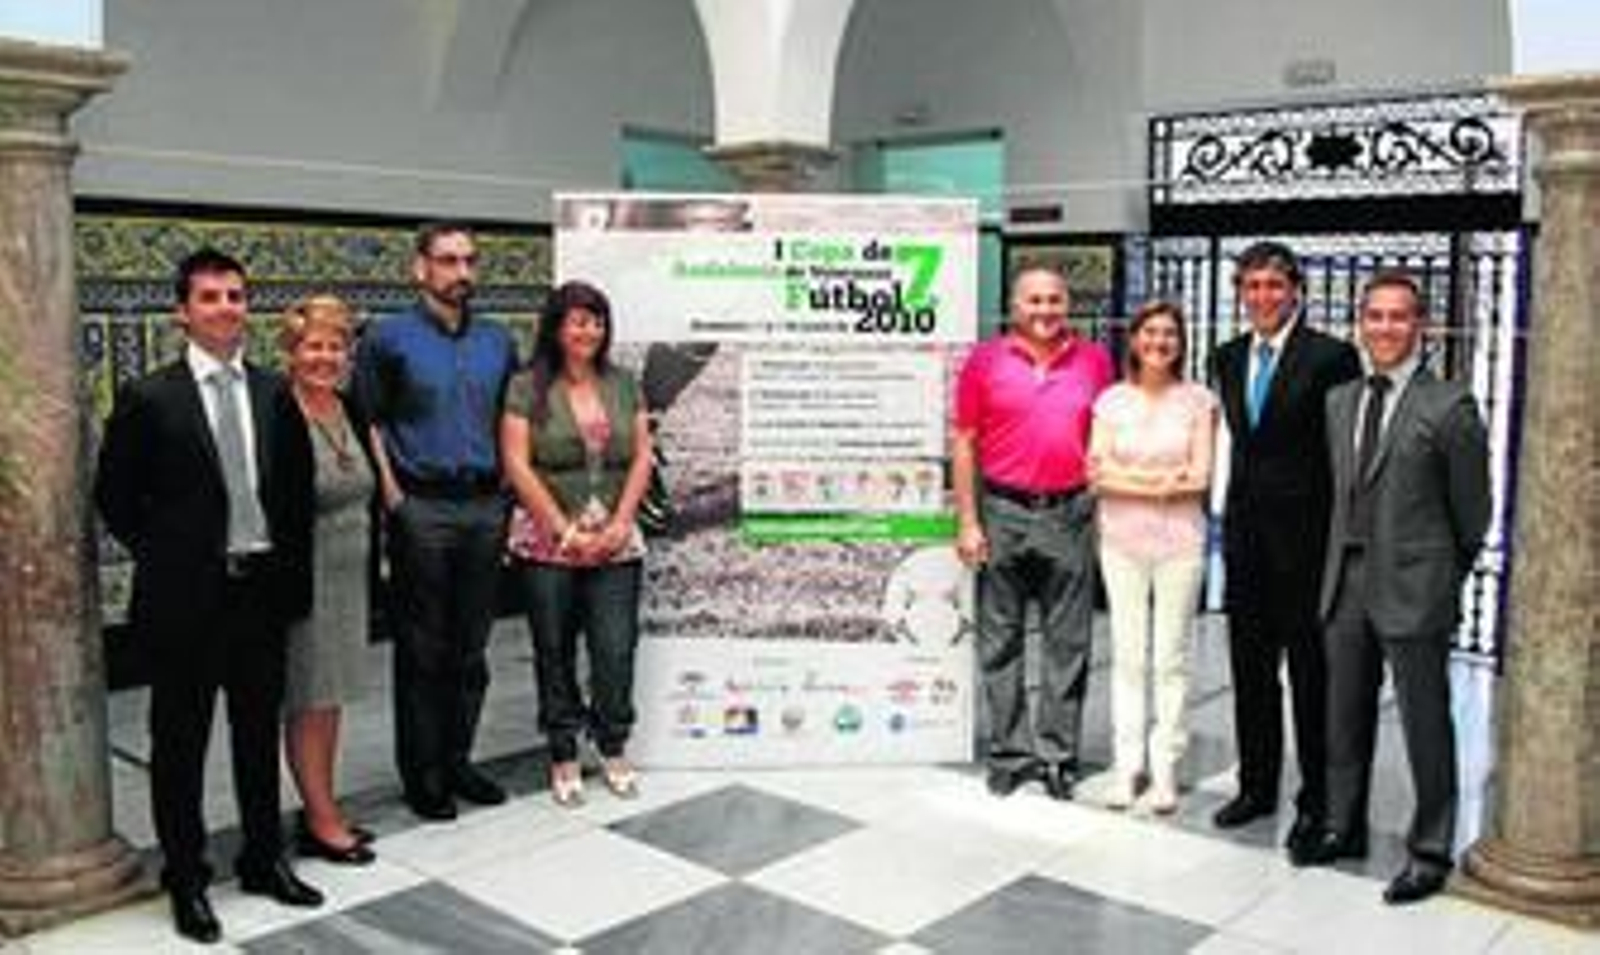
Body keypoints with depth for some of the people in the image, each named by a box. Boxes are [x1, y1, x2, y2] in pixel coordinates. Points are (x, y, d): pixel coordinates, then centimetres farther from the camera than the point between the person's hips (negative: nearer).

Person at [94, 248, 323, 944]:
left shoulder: (275, 394, 4)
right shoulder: (149, 399, -7)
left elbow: (298, 489, 12)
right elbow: (114, 496, 0)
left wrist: (290, 563, 6)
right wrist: (161, 559, -1)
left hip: (263, 588, 4)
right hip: (186, 598, -4)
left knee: (260, 733, 15)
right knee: (180, 742, 8)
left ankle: (264, 860, 31)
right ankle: (185, 878, 22)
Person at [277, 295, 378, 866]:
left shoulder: (350, 411, 9)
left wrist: (368, 557, 14)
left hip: (350, 573, 7)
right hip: (305, 576, -7)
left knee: (332, 696, 13)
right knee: (308, 701, 2)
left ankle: (323, 810, 23)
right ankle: (320, 823, 11)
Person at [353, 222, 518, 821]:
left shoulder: (498, 341, 12)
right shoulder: (388, 339, -1)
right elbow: (368, 420, -2)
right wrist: (391, 493, -10)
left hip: (487, 506, 4)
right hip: (422, 508, -4)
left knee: (471, 647, 11)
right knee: (422, 649, 2)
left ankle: (457, 760, 23)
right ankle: (422, 775, 13)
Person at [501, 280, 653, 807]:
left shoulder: (623, 384, 10)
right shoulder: (527, 387, -1)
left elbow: (641, 458, 8)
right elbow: (517, 465, -7)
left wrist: (619, 524, -4)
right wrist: (566, 531, -9)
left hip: (616, 544, 2)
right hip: (549, 545, -2)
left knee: (616, 650, 1)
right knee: (555, 654, 7)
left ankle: (614, 751, 19)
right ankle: (564, 758, 21)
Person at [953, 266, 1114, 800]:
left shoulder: (1095, 361, 6)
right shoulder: (985, 360, 1)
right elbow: (964, 444, 2)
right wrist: (967, 522, -4)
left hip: (1071, 514, 1)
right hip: (1003, 513, -1)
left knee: (1068, 643, 6)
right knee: (1000, 642, 6)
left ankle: (1057, 755, 17)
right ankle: (1010, 752, 18)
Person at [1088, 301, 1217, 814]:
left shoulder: (1198, 400, 2)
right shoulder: (1112, 400, 6)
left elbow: (1199, 477, -5)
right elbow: (1097, 473, -2)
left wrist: (1129, 476, -8)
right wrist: (1164, 477, -9)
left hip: (1179, 541, -1)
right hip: (1121, 540, 1)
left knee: (1171, 657, 2)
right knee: (1127, 656, 5)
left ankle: (1165, 770, 11)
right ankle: (1127, 767, 12)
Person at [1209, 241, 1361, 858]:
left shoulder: (1330, 357, -9)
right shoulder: (1227, 359, 10)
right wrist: (1231, 517, 10)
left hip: (1305, 534, -6)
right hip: (1245, 532, 6)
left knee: (1311, 673, 3)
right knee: (1250, 668, 14)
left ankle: (1316, 802, 15)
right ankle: (1257, 786, 27)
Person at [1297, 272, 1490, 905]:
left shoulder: (1449, 407, -9)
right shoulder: (1340, 402, 9)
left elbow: (1472, 512, -3)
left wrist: (1442, 580, 4)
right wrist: (1343, 561, 10)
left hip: (1413, 590, -6)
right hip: (1347, 582, 6)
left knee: (1425, 725, 5)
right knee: (1345, 717, 16)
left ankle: (1430, 853, 19)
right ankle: (1344, 826, 32)